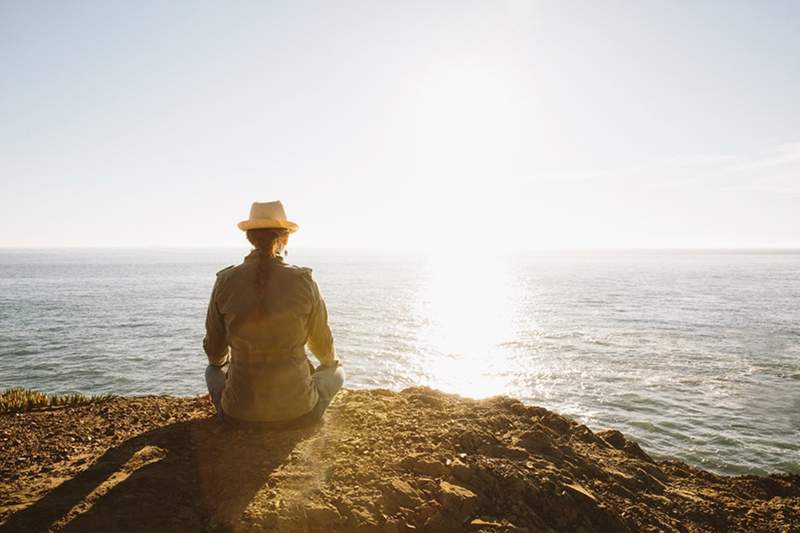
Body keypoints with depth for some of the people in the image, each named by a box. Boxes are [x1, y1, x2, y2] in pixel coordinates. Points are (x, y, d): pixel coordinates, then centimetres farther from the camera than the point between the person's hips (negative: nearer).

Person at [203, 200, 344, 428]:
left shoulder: (225, 282, -7)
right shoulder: (304, 282, -12)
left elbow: (214, 351, 5)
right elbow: (321, 343, 4)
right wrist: (331, 361, 29)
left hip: (241, 411, 2)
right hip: (295, 410, -1)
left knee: (213, 370, 36)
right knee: (336, 373, 31)